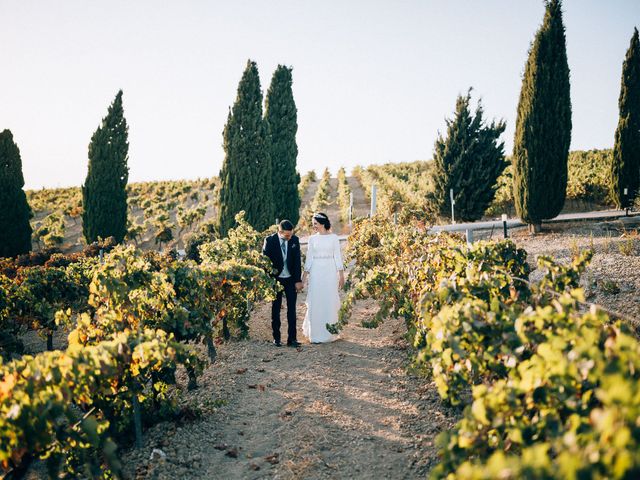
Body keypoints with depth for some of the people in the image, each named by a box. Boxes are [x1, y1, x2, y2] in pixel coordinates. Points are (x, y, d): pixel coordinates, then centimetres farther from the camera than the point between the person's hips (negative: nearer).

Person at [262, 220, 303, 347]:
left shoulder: (294, 240, -5)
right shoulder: (270, 240, -11)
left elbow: (297, 261, -1)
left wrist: (298, 280, -3)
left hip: (291, 279, 2)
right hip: (276, 279, -1)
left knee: (292, 309, 1)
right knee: (276, 309, 8)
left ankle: (292, 338, 6)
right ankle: (276, 338, 17)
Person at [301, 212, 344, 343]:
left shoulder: (334, 238, 1)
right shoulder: (312, 239, 6)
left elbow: (337, 257, 2)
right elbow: (309, 258, 8)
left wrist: (341, 275, -2)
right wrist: (304, 276, 4)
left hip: (330, 272, -1)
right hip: (315, 272, 2)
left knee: (330, 302, 2)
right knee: (315, 303, 1)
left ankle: (329, 333, 14)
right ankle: (315, 334, 9)